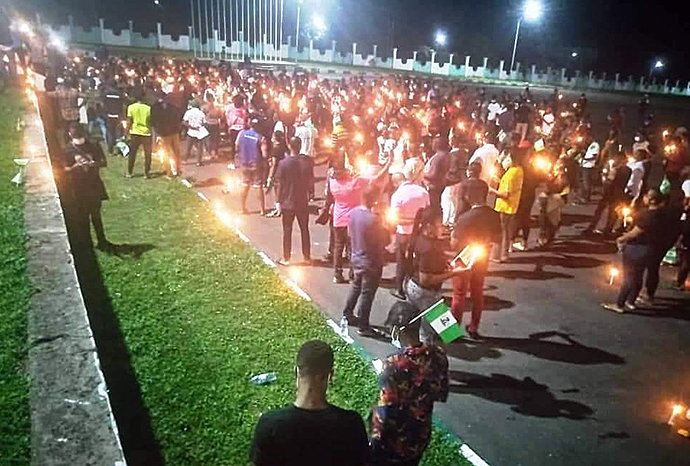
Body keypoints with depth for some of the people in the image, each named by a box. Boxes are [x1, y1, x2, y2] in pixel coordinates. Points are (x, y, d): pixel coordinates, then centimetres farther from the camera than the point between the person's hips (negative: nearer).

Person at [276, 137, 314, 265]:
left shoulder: (283, 163, -14)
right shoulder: (307, 161, -7)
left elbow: (280, 184, -10)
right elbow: (311, 181, 0)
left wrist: (279, 201, -2)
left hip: (288, 202, -2)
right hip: (303, 202, 2)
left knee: (287, 231, 9)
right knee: (305, 230, 14)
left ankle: (286, 258, 17)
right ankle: (307, 257, 22)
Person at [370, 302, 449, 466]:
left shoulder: (394, 364, -31)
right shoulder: (438, 355, -13)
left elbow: (386, 414, -24)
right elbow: (441, 395, 2)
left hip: (393, 443, -5)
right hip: (421, 438, 5)